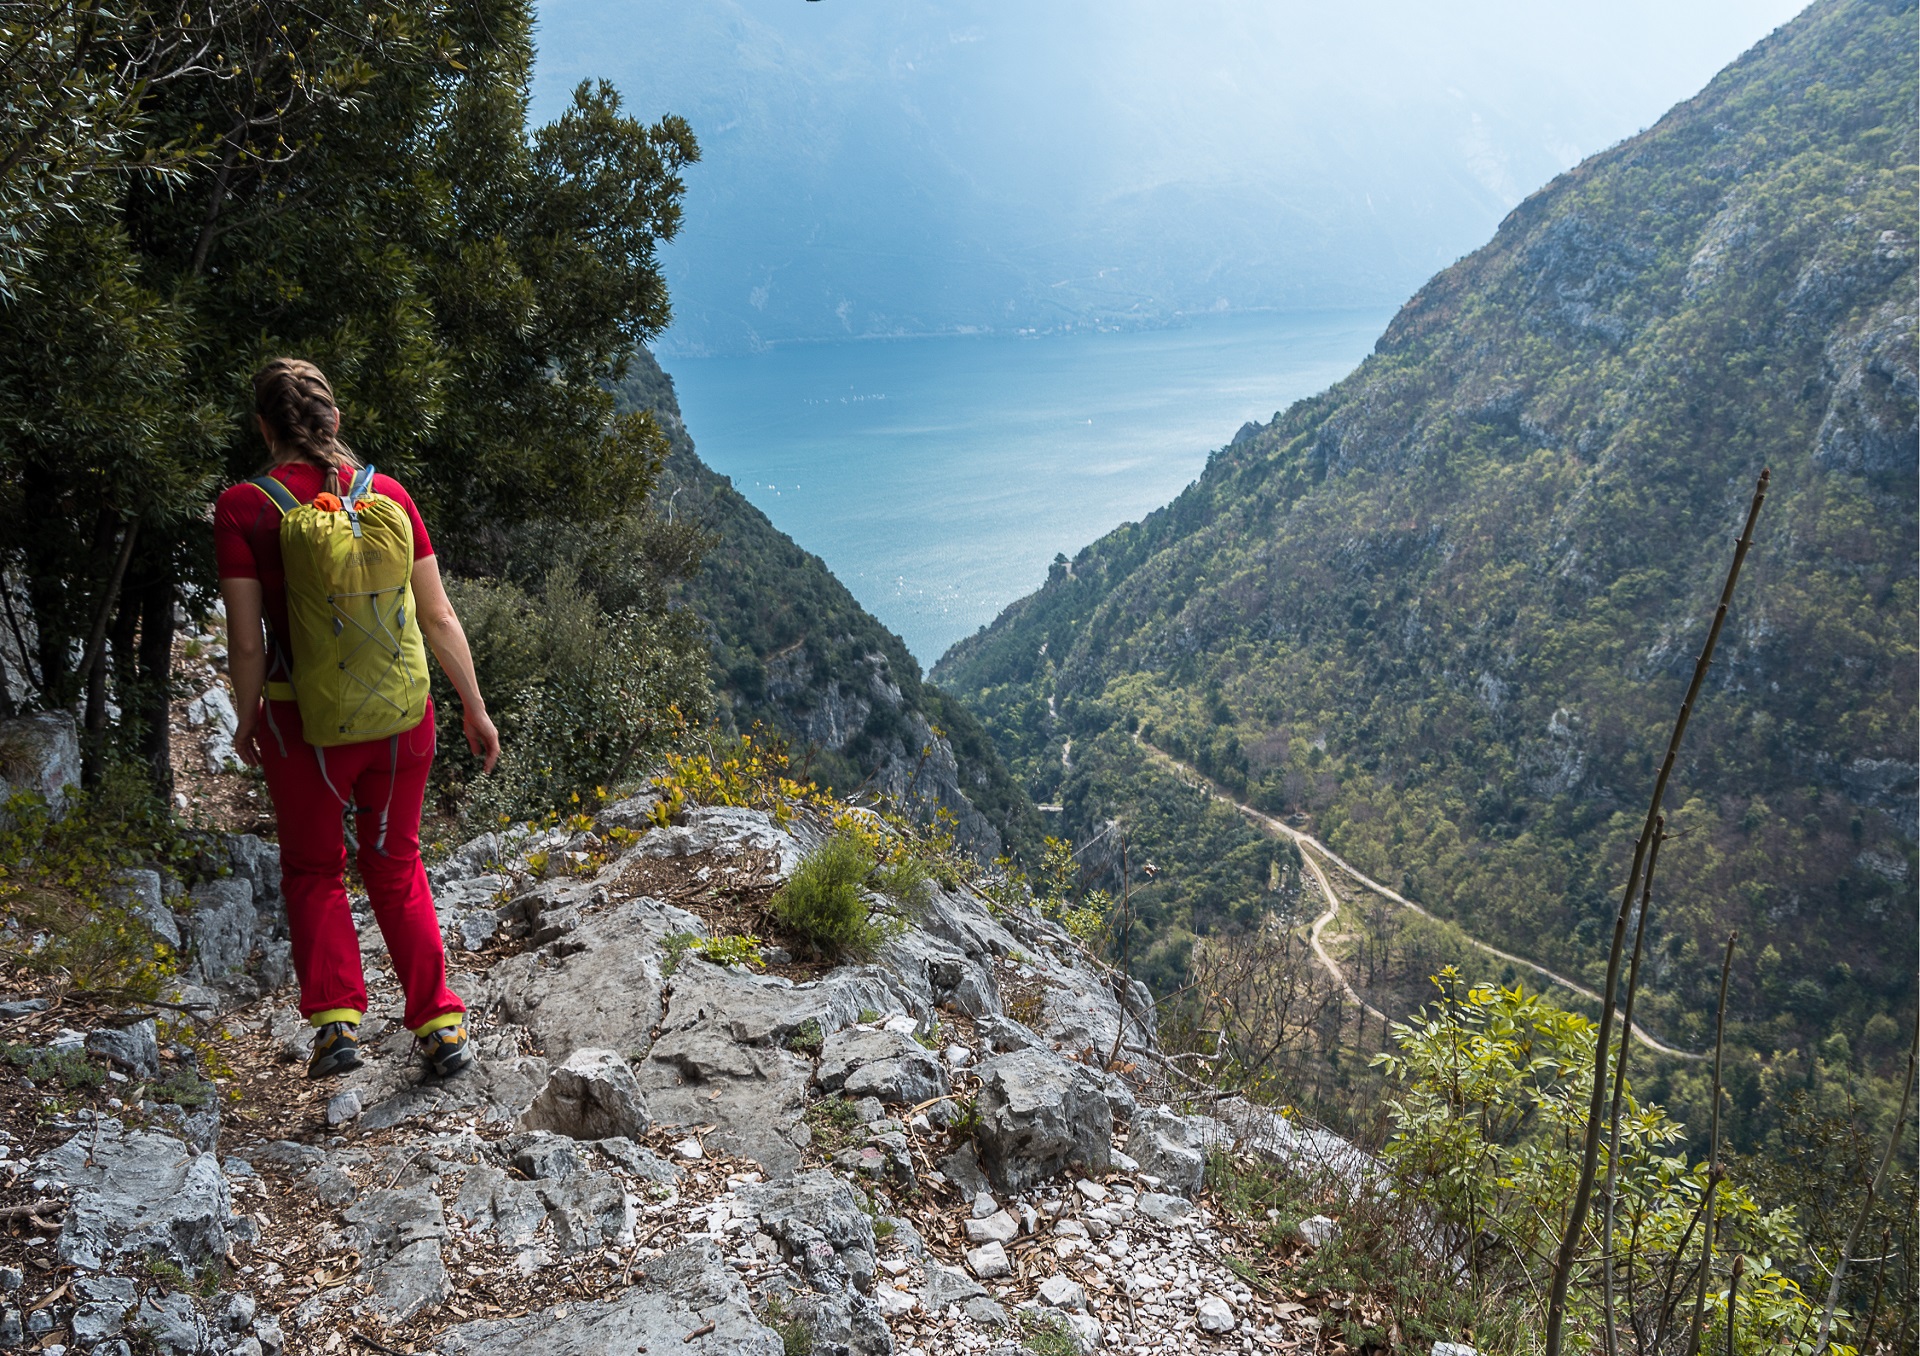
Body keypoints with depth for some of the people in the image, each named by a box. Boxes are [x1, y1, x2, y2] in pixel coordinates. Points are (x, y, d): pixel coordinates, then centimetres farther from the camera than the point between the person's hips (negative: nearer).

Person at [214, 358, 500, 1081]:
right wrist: (474, 709, 8)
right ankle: (440, 1024, 15)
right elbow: (439, 618, -1)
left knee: (313, 871, 20)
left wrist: (247, 722, 6)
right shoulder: (387, 494, -3)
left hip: (306, 722, -2)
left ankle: (335, 1019, 9)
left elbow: (247, 642, -11)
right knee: (396, 866, 20)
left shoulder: (242, 507, -10)